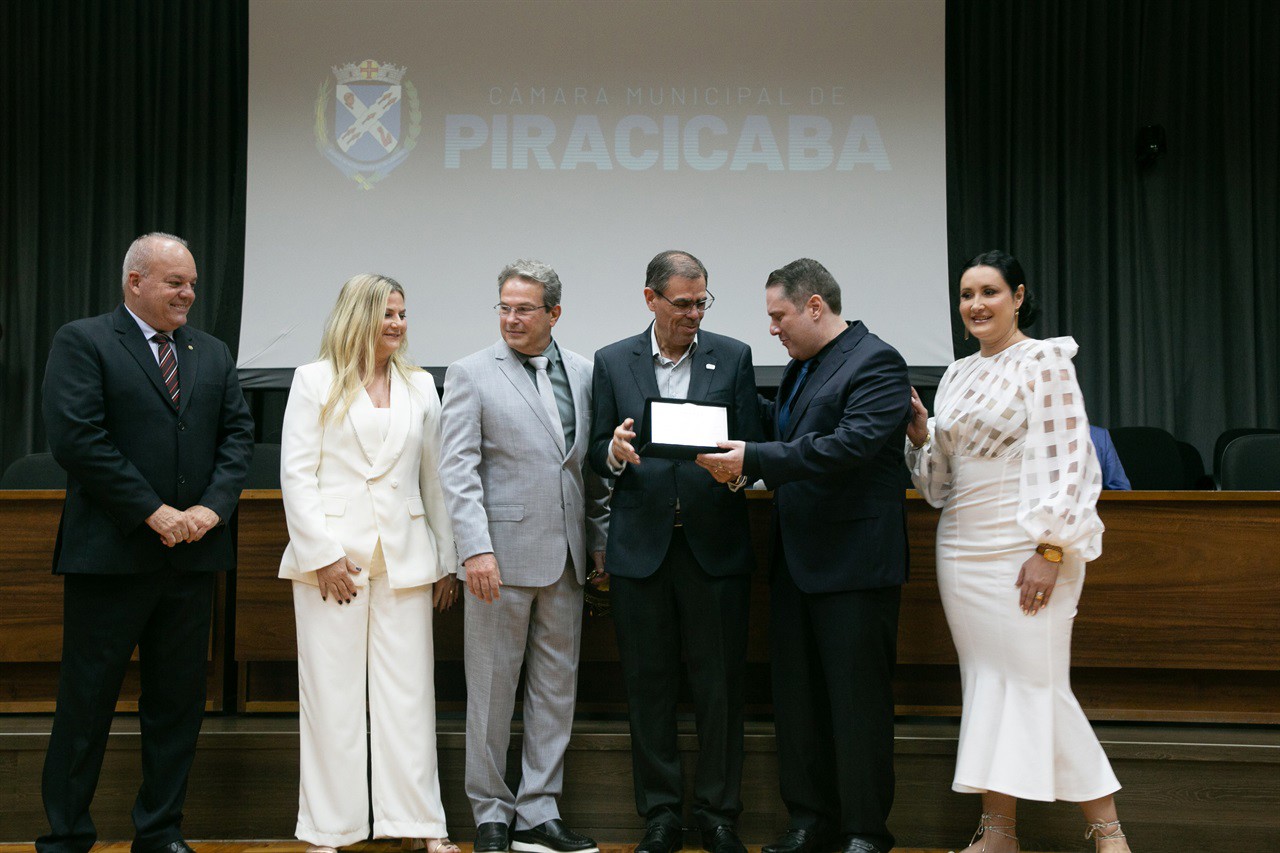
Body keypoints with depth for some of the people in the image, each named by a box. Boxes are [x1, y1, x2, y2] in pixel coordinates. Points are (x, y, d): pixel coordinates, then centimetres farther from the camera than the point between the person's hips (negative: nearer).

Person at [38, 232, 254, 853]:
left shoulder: (213, 353, 15)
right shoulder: (81, 342, -3)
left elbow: (237, 433, 9)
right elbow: (76, 436, -13)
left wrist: (213, 506, -8)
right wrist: (153, 512, -15)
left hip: (193, 552, 5)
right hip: (110, 551, -5)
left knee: (179, 698, 10)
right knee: (87, 700, 3)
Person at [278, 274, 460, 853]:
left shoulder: (420, 387, 12)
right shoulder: (314, 382, 3)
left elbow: (434, 478, 12)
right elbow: (296, 474, -2)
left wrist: (447, 560, 10)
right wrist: (323, 555, -10)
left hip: (403, 557, 3)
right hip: (332, 554, -2)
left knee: (408, 693, 3)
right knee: (332, 695, 2)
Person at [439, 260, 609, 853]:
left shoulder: (581, 373, 10)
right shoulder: (471, 374, -2)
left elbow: (591, 465, 14)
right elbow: (458, 469, -8)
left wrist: (599, 541, 10)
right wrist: (476, 548, -17)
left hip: (565, 559, 5)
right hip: (501, 556, -4)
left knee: (557, 688, 8)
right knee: (492, 692, 3)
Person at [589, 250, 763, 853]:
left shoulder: (733, 357, 5)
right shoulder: (612, 362, 7)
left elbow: (750, 447, 2)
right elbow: (598, 455, 7)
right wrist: (615, 453, -16)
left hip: (715, 544, -1)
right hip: (641, 546, 1)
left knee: (718, 684, 3)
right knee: (648, 683, 6)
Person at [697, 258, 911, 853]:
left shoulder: (875, 362, -10)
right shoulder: (799, 369, 16)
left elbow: (852, 445, -22)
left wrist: (755, 459, -23)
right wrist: (741, 460, -1)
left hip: (853, 560, -9)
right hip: (796, 559, 9)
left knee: (858, 700, 0)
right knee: (796, 697, 12)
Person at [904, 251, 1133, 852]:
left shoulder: (1045, 361, -5)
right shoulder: (957, 376, 14)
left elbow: (1067, 460, -12)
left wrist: (1049, 551, -18)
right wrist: (921, 435, 0)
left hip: (1023, 550, -7)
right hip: (962, 548, 7)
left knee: (1037, 685, -7)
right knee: (986, 686, 7)